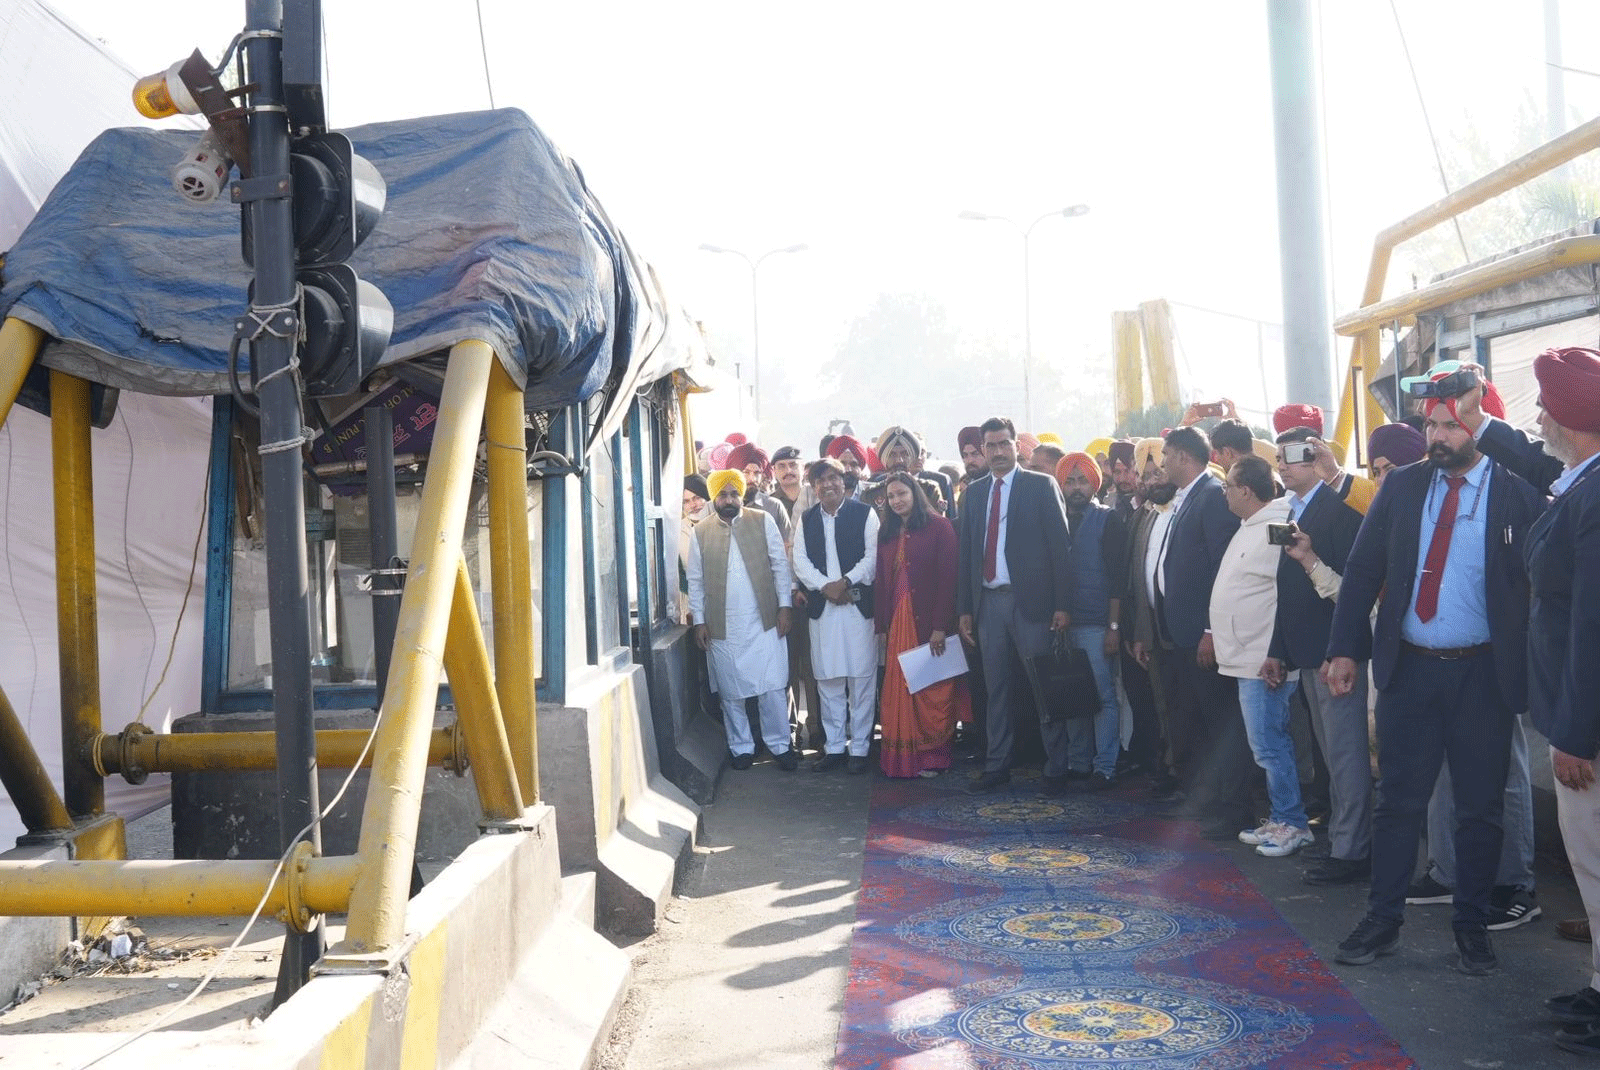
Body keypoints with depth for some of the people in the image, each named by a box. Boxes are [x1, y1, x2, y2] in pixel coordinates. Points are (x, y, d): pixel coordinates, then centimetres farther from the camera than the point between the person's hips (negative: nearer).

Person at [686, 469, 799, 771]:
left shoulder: (763, 521, 0)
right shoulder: (700, 532, 2)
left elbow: (780, 565, 2)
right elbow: (695, 581, 5)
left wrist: (784, 606, -4)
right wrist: (699, 621, 1)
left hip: (764, 622, -1)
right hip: (722, 628, 1)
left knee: (771, 688, 0)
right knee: (730, 692, 8)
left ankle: (779, 744, 14)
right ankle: (741, 747, 23)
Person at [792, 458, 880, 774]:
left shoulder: (864, 514, 2)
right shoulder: (806, 518, 13)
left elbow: (873, 557, -5)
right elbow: (800, 561, 5)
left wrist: (845, 582, -14)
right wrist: (824, 586, -9)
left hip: (858, 604, -3)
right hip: (822, 606, 3)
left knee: (861, 678, -1)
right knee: (827, 679, 7)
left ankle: (859, 747, 7)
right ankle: (833, 746, 16)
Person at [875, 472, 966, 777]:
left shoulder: (939, 527, -2)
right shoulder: (887, 535, 14)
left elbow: (948, 577, -8)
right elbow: (882, 582, 11)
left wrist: (940, 626, -15)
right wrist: (882, 626, 3)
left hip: (929, 623, -5)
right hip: (897, 623, 5)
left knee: (931, 691, -2)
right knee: (898, 691, 3)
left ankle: (932, 756, 5)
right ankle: (903, 758, 8)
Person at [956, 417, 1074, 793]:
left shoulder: (1041, 486, 0)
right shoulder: (975, 492, 12)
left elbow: (1059, 545, -5)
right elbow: (966, 552, 12)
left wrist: (1062, 604, -11)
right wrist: (964, 608, 7)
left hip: (1030, 600, -4)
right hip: (988, 602, 4)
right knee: (996, 688, 10)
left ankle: (1057, 767, 9)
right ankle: (997, 765, 18)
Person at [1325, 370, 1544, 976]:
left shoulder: (1518, 495, -4)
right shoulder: (1402, 487, 4)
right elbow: (1363, 569, 4)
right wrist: (1344, 649, -2)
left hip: (1483, 675, -2)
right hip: (1410, 669, 2)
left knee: (1480, 806, 9)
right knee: (1398, 799, 8)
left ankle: (1472, 926, 24)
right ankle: (1383, 920, 19)